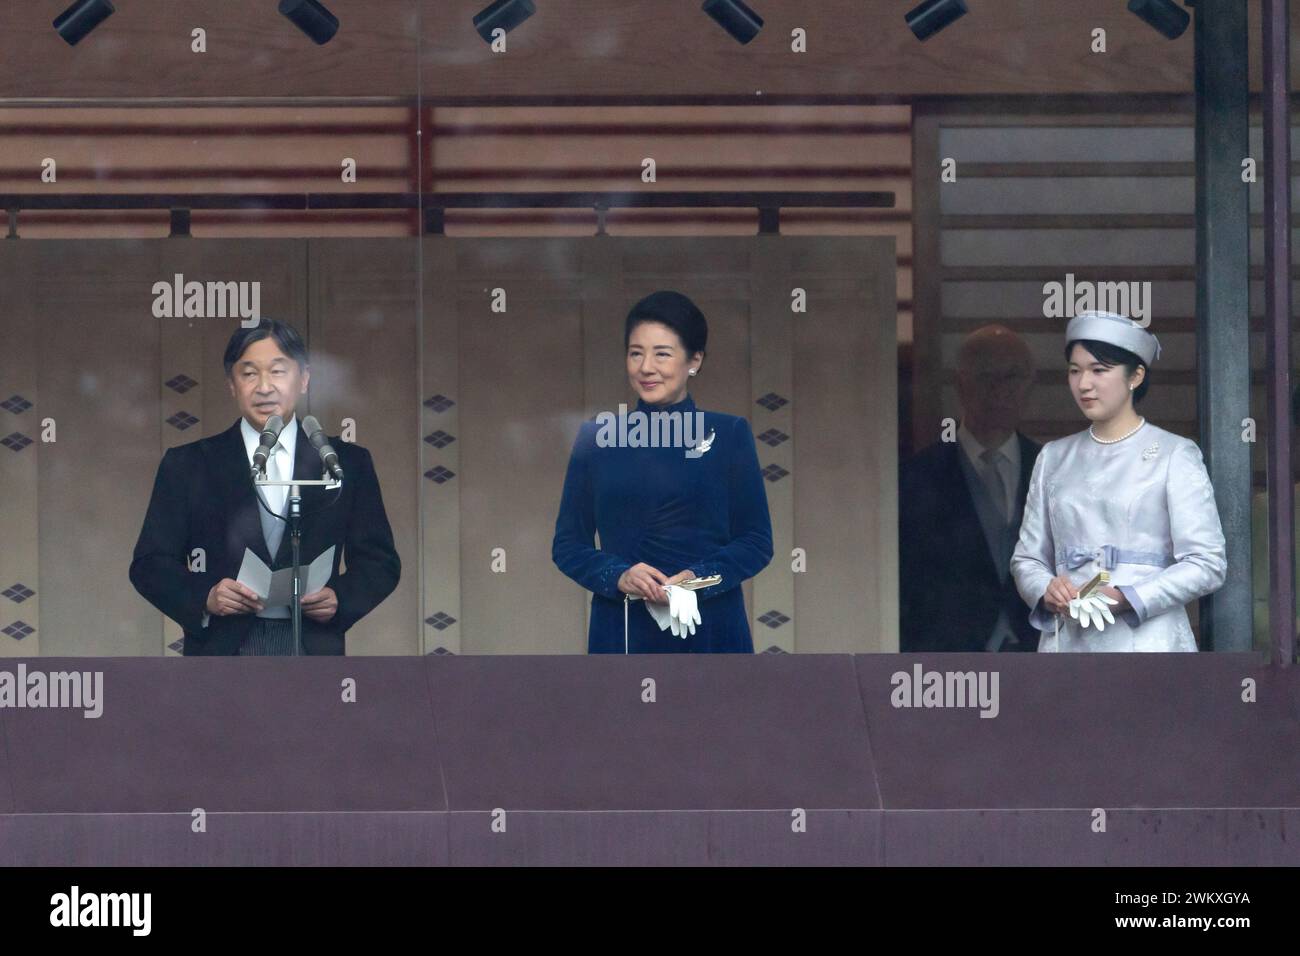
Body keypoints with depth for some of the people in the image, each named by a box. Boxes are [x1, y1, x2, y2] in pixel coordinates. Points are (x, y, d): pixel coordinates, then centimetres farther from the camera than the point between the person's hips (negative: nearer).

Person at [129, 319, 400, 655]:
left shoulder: (348, 463, 13)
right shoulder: (187, 465, 10)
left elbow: (381, 563, 14)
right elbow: (150, 564, 7)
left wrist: (341, 599, -8)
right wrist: (204, 597, -13)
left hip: (313, 652, 1)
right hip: (222, 650, -1)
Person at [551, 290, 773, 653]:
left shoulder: (729, 434, 5)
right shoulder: (596, 437, 8)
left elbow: (757, 541, 3)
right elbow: (568, 543, 7)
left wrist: (698, 578, -14)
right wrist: (618, 576, -12)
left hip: (710, 634, -1)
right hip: (621, 633, 1)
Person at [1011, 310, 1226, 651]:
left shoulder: (1175, 455, 2)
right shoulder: (1054, 458, 16)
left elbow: (1206, 564, -4)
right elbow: (1027, 556, 16)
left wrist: (1126, 598, -15)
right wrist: (1047, 590, -7)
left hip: (1145, 639, -4)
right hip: (1067, 643, 4)